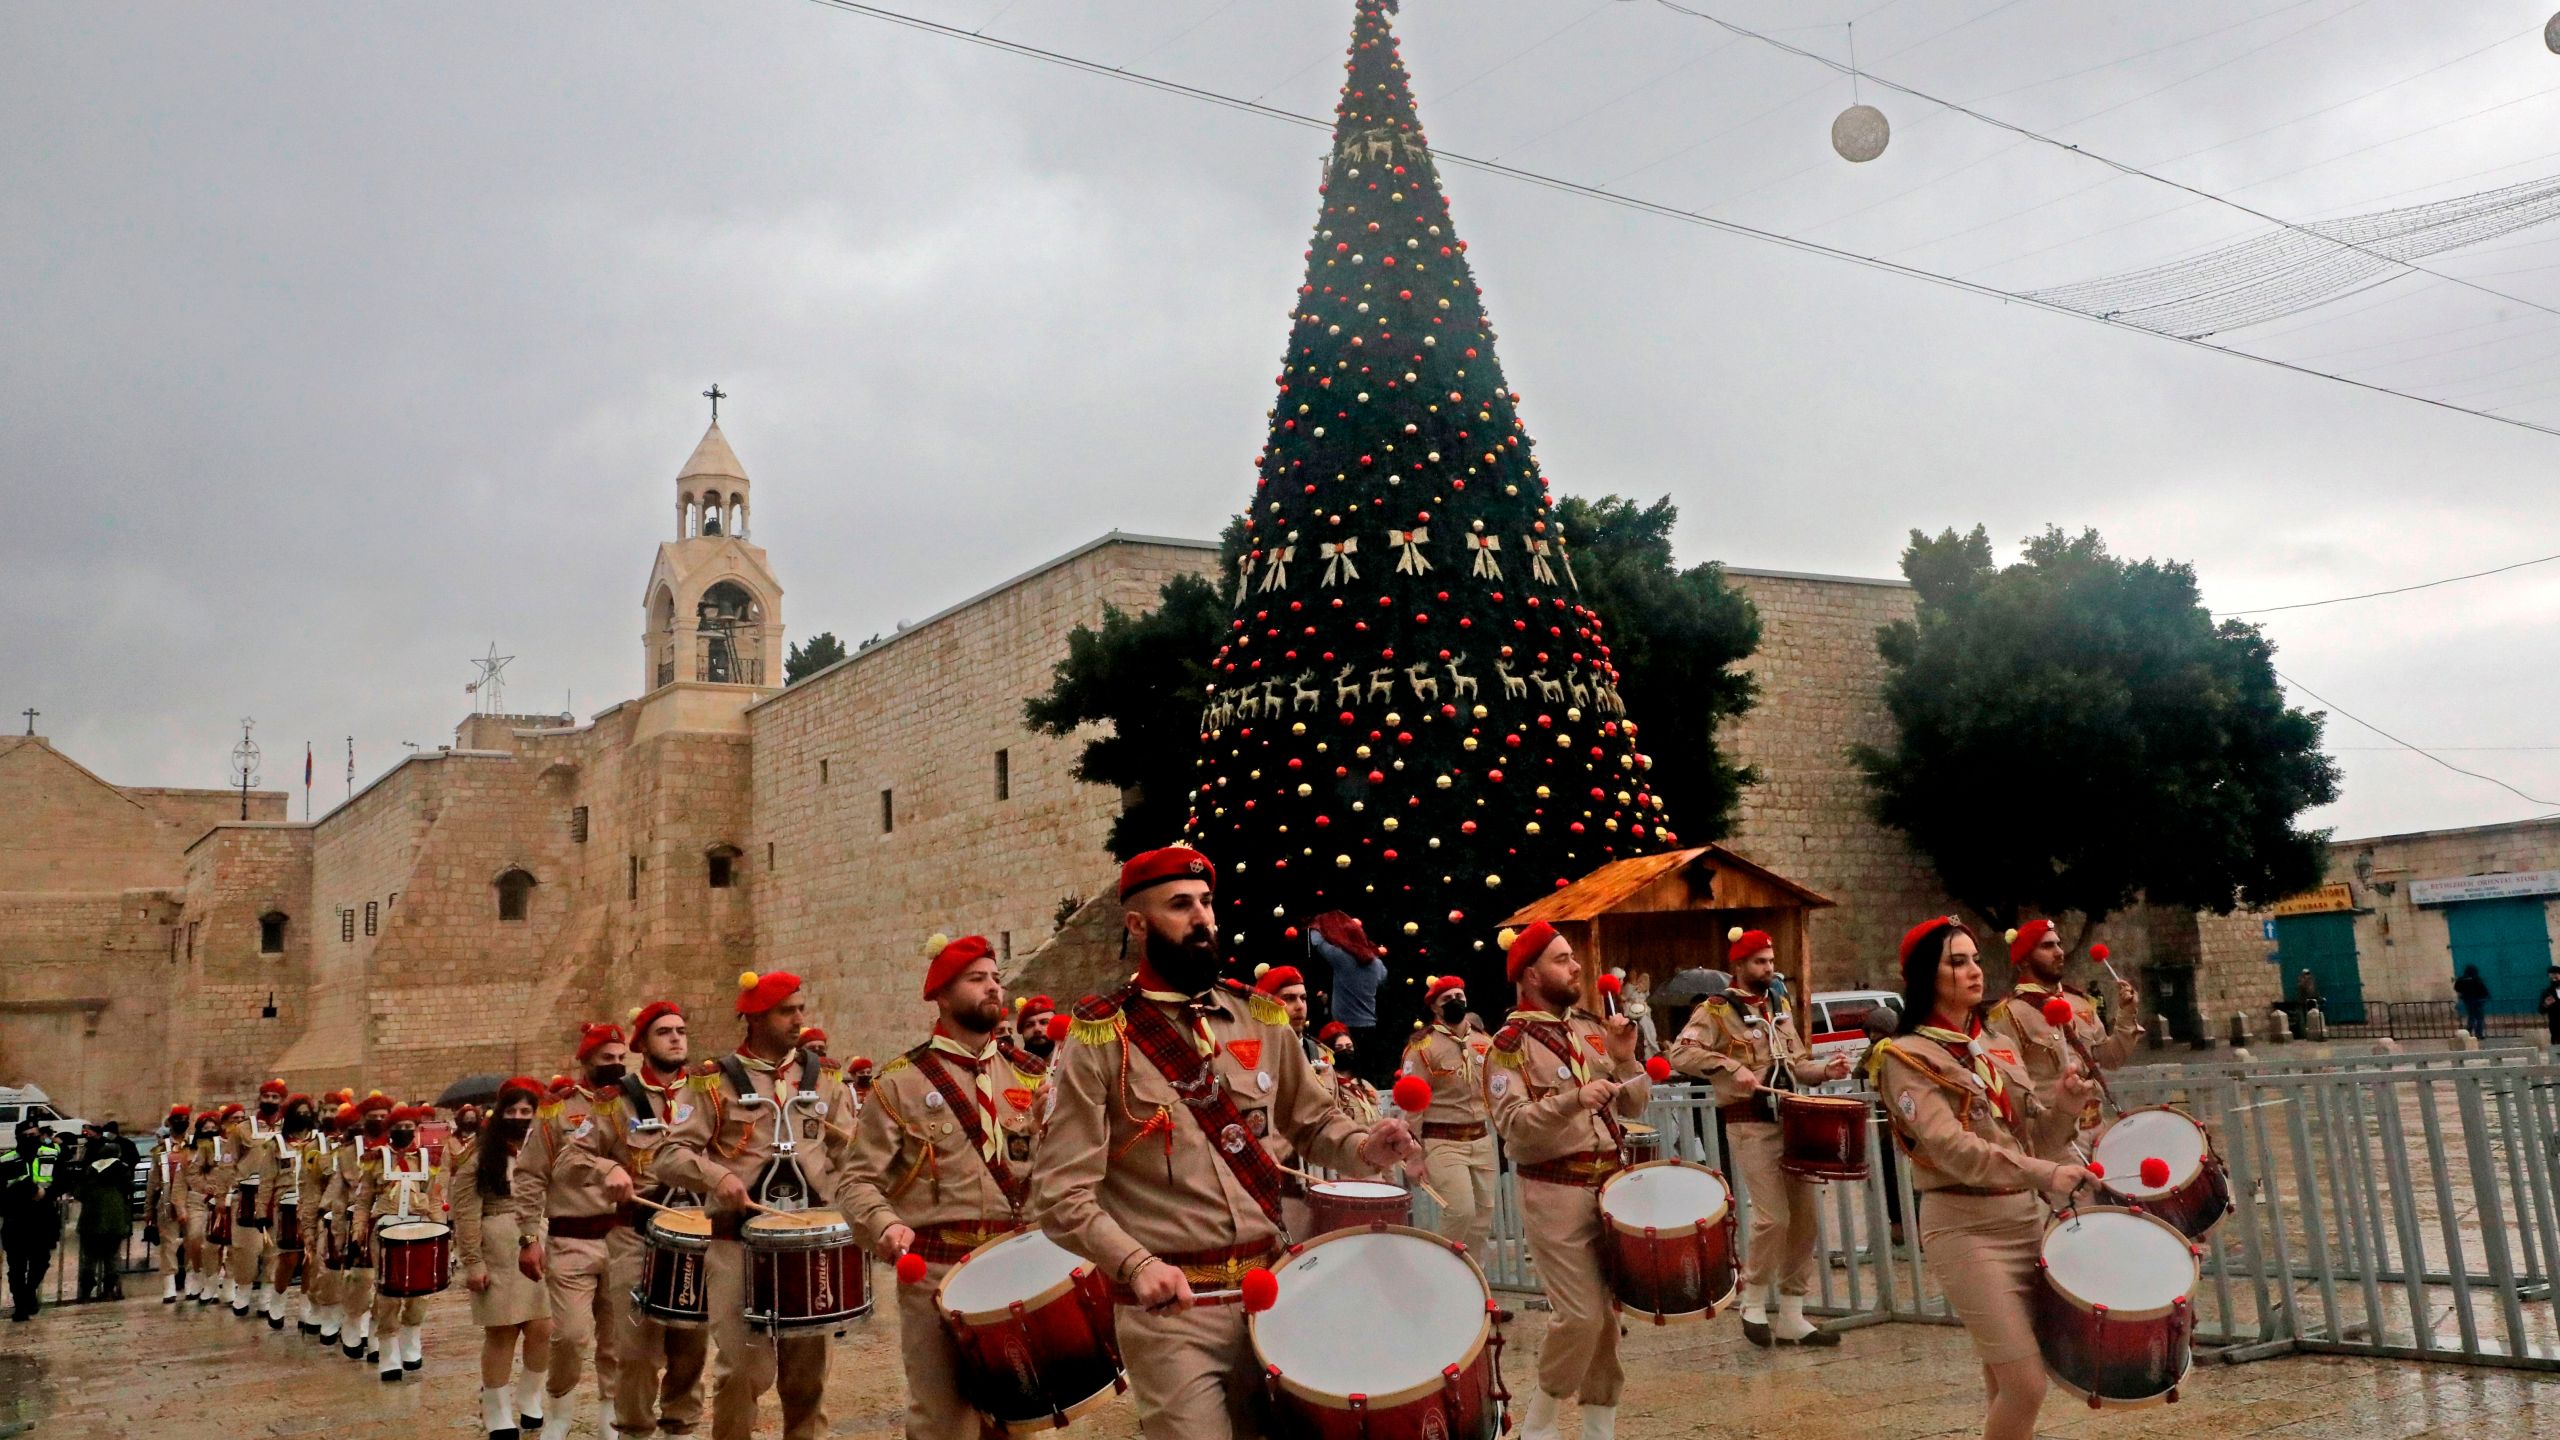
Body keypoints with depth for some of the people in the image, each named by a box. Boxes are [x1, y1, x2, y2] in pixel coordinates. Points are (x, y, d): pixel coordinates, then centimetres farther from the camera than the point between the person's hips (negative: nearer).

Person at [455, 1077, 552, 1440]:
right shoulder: (479, 1153, -1)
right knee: (501, 1333, -1)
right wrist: (472, 1263, -12)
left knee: (542, 1329, -2)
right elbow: (466, 1212, -6)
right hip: (497, 1256, -3)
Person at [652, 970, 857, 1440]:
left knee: (807, 1370, 9)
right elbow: (669, 1155, -4)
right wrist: (717, 1175, -22)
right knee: (744, 1369, -4)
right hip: (739, 1243, -3)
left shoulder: (825, 1078, 10)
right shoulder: (715, 1082, 1)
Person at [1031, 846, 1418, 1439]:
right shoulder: (1098, 1040, -9)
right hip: (1172, 1306, -5)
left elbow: (1312, 1120, 16)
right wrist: (1137, 1264, -25)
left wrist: (1364, 1148, -5)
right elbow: (1061, 1195, -11)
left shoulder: (1260, 1018, 6)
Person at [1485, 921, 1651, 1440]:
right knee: (1580, 1315, -8)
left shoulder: (1592, 1027, 8)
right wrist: (1573, 1099, -32)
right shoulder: (1511, 1042, -10)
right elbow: (1512, 1125, -21)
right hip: (1556, 1192, -6)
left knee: (1607, 1311, 10)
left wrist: (1625, 1059, -8)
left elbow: (1634, 1107, 10)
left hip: (1610, 1183, 6)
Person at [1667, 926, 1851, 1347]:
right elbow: (1681, 1053, -21)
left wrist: (1825, 1070, 2)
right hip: (1750, 1125, -7)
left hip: (1792, 1122, 7)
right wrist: (1732, 1068, -30)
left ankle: (1792, 1317, 18)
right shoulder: (1716, 1010, -8)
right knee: (1773, 1218, -13)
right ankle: (1753, 1305, 10)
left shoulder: (1781, 1008, 15)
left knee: (1806, 1218, 7)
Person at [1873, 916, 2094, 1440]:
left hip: (2025, 1220, 7)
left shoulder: (1995, 1049, 13)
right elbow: (1952, 1148, -21)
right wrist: (2045, 1175, -31)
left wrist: (2067, 1106, -6)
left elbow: (2030, 1139, 14)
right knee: (2025, 1386, -9)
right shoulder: (1908, 1057, -9)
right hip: (1965, 1229, -7)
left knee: (2004, 1384, 11)